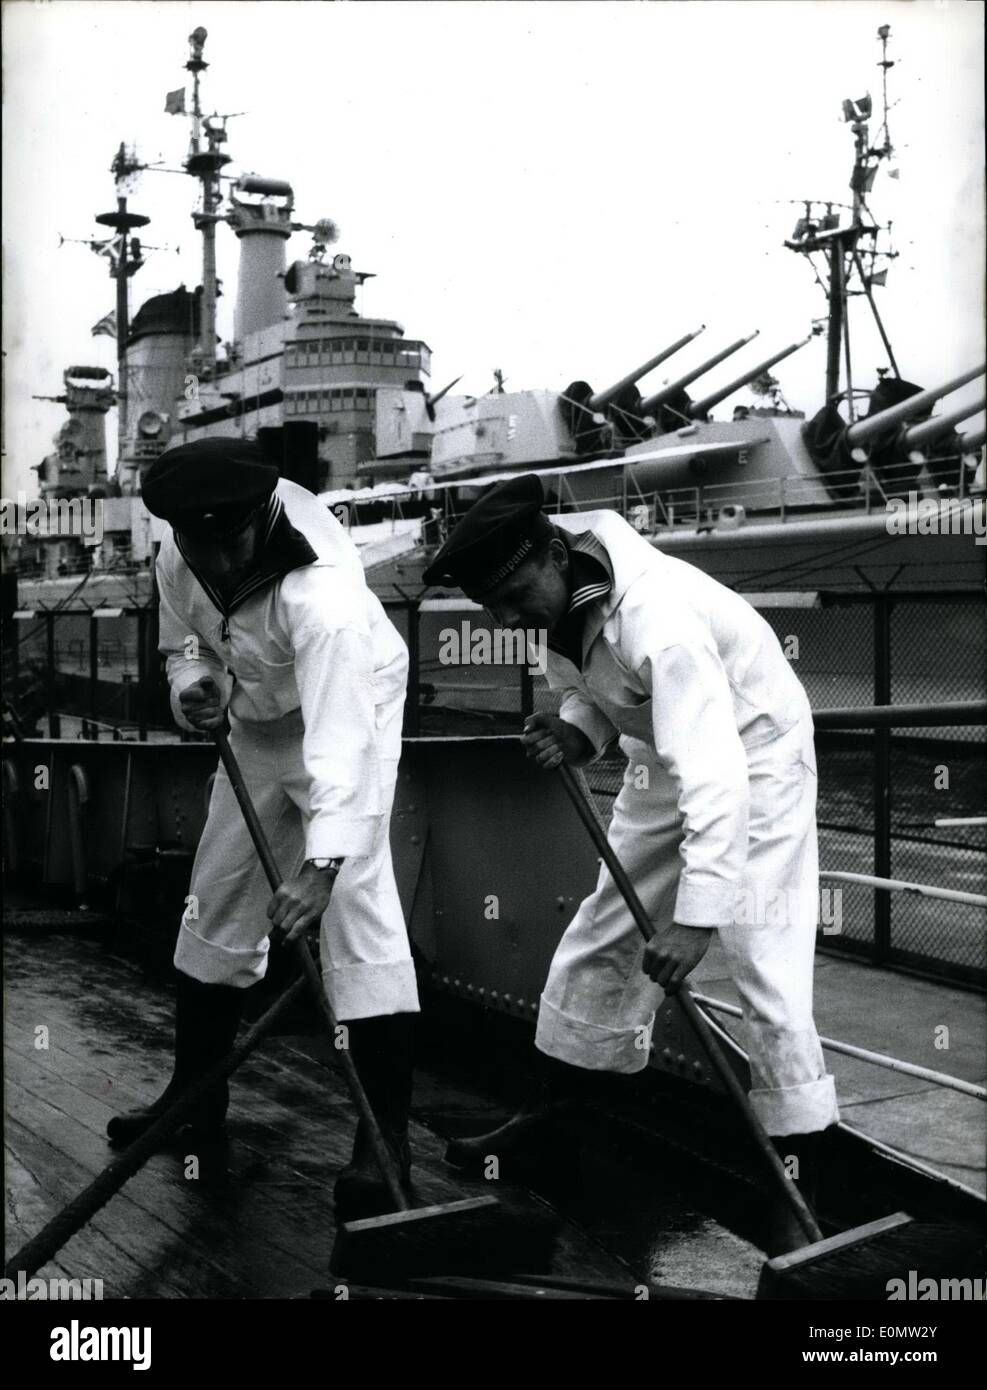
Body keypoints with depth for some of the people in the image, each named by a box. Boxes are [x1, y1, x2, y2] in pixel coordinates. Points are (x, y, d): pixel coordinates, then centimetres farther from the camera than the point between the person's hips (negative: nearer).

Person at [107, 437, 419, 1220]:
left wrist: (321, 864, -57)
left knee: (357, 896, -18)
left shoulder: (323, 593, -40)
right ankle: (195, 1093, 28)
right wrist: (193, 682, -22)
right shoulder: (180, 556, -18)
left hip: (346, 713, -7)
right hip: (258, 724, 7)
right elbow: (183, 637, 2)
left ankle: (385, 1137, -12)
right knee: (217, 895, 11)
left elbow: (339, 740, -48)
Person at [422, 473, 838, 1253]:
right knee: (601, 934, 13)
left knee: (768, 969, -11)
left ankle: (797, 1208, 1)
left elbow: (713, 775, -42)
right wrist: (573, 736, -19)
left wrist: (694, 918, -45)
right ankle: (544, 1118, 29)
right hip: (671, 755, 8)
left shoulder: (658, 614, -37)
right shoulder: (554, 602, -12)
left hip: (753, 754, -8)